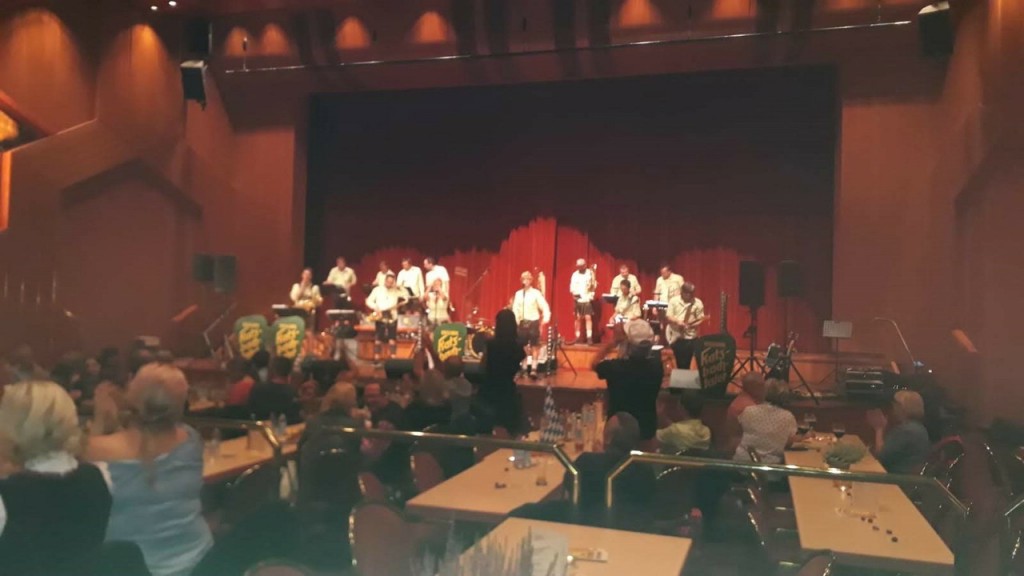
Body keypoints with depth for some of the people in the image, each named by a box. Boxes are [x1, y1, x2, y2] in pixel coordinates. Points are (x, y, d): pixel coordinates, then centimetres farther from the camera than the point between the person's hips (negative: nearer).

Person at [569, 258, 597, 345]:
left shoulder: (590, 273, 0)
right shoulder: (575, 274, 6)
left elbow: (594, 286, -1)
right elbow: (572, 287, 6)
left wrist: (592, 285, -23)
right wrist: (574, 293, -12)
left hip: (588, 299, -2)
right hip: (578, 299, 2)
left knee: (588, 318, -9)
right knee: (578, 318, 5)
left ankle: (589, 337, -10)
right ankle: (577, 337, 11)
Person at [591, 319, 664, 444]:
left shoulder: (615, 367, -29)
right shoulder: (656, 364, -20)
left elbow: (594, 364, -6)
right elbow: (648, 350, 5)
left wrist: (614, 341, -8)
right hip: (647, 429, 3)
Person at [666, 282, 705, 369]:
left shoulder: (698, 303, -1)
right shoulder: (674, 300, 2)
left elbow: (700, 319, -1)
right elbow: (668, 316, -3)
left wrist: (692, 325, -21)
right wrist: (677, 321, -21)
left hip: (689, 337, -1)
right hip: (675, 335, 1)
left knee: (685, 363, -3)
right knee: (679, 362, 9)